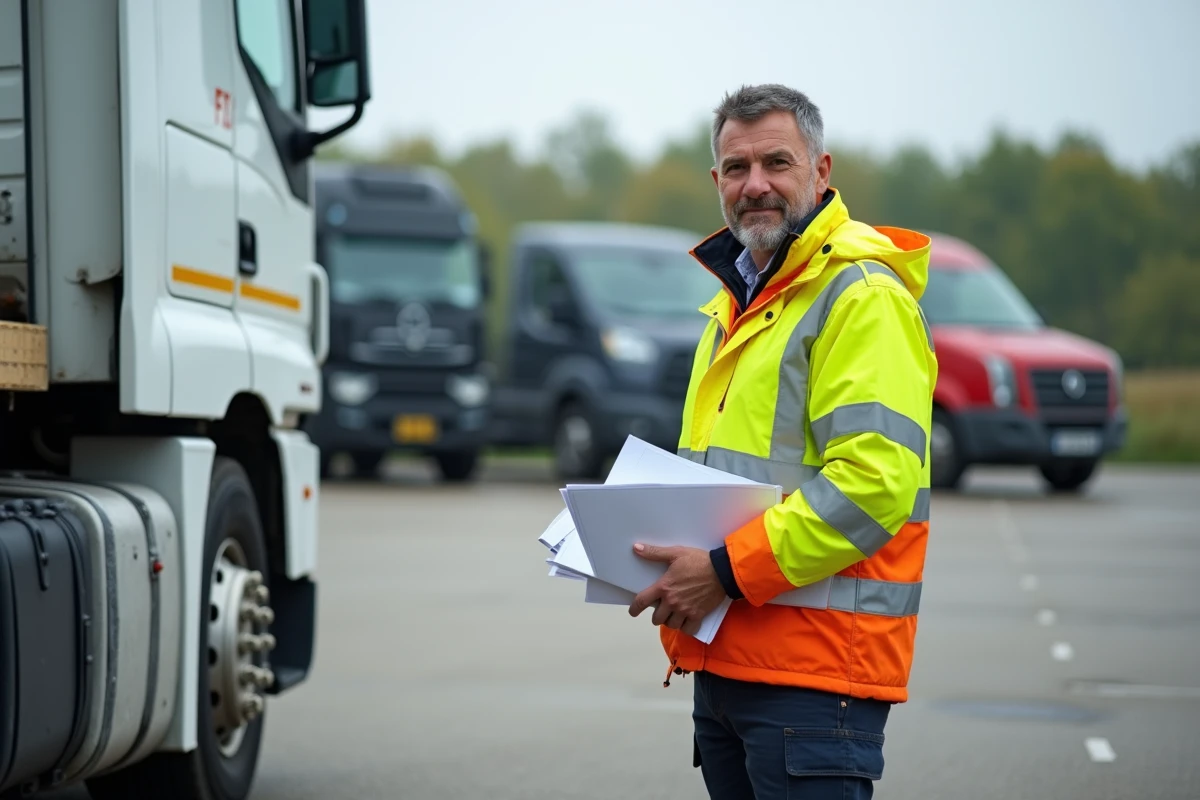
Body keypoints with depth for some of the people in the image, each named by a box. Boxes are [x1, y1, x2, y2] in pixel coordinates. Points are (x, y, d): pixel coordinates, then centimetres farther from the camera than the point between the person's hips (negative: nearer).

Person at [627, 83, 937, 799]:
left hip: (815, 670, -9)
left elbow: (874, 480, -22)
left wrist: (728, 570, -22)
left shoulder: (864, 297, -11)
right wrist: (667, 546, 9)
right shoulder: (736, 300, 21)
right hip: (721, 660, 9)